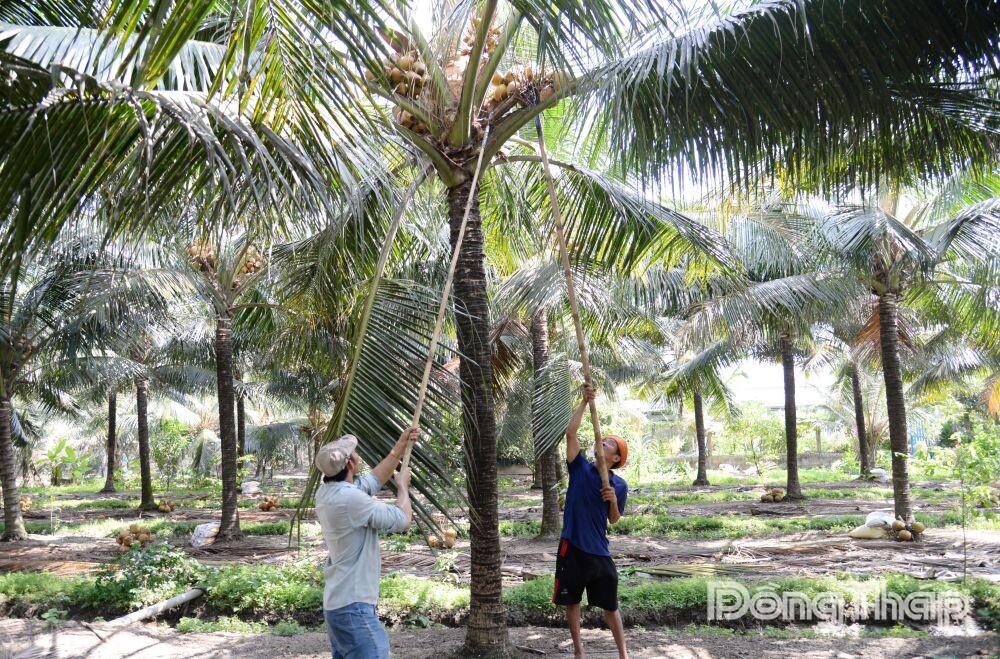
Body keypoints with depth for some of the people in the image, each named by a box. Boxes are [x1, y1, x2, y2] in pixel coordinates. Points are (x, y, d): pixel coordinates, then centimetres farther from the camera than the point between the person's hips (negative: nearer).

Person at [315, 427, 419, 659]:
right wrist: (402, 486, 2)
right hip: (353, 606, -10)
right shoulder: (350, 498, -24)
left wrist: (400, 447, 20)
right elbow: (402, 520, -16)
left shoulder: (327, 492, 5)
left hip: (337, 603, 10)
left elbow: (374, 480, 20)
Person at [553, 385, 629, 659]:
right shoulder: (580, 468, -2)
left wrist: (613, 501, -12)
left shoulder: (619, 485, 1)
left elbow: (614, 520, 10)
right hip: (573, 548, 0)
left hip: (599, 551, 1)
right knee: (572, 602, 11)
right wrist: (585, 401, -15)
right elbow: (570, 432, -13)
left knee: (610, 605, 10)